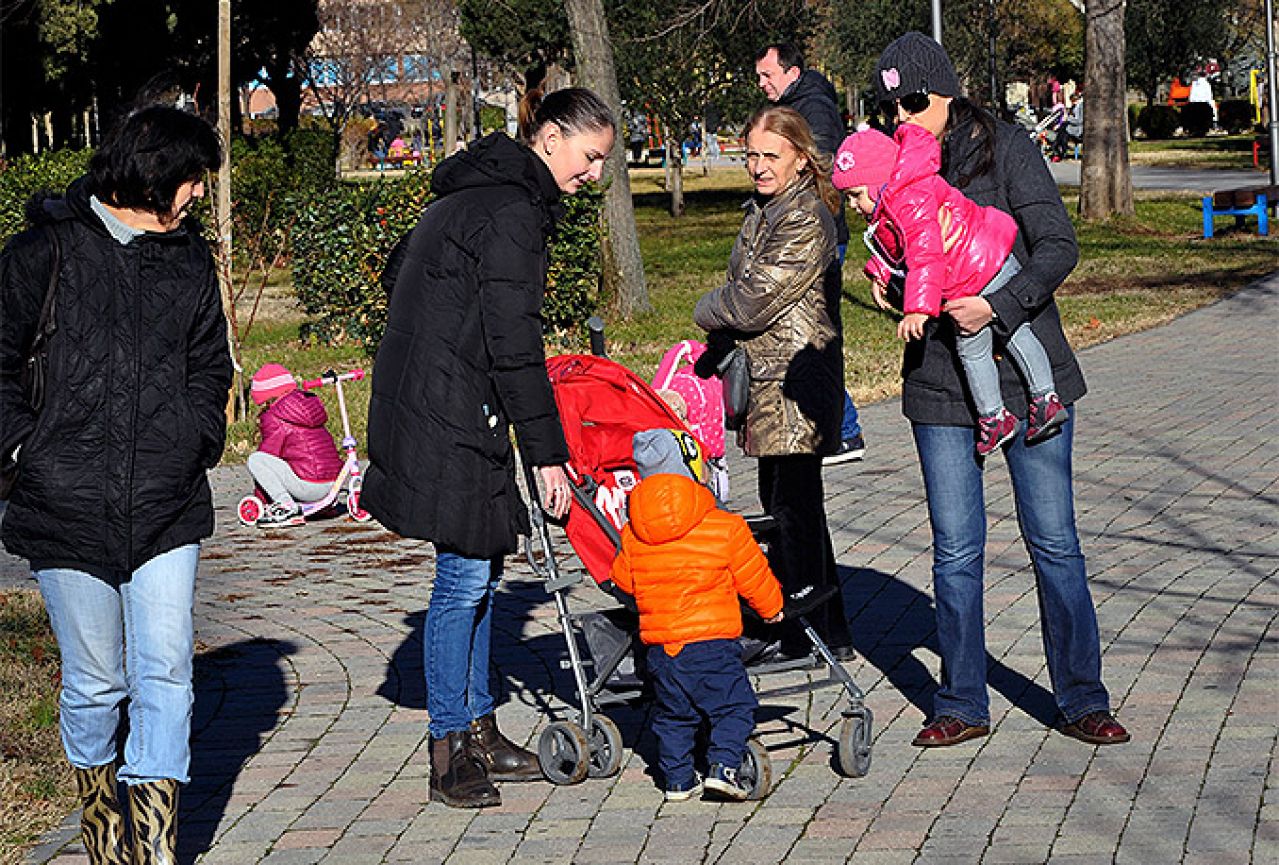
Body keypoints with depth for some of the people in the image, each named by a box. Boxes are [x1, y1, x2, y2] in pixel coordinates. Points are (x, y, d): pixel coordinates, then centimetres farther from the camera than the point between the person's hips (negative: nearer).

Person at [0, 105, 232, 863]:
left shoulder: (190, 258, 13)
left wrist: (199, 447, 11)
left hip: (168, 508, 3)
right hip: (70, 510, -3)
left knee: (165, 677, -4)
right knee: (96, 681, 5)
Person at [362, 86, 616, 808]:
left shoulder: (476, 193, 16)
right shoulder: (512, 211, -16)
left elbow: (400, 272, 28)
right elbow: (514, 345, -19)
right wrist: (547, 452, -15)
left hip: (423, 401, 10)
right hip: (451, 417, -10)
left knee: (481, 573, 14)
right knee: (465, 580, -6)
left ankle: (479, 732, 21)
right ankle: (450, 753, 2)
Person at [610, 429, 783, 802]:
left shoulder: (633, 536, 1)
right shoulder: (726, 527, -6)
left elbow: (623, 578, 15)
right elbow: (754, 579, 2)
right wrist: (772, 608, 22)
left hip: (659, 645, 4)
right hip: (712, 641, -4)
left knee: (672, 715, 17)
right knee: (734, 706, 7)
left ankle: (677, 779, 15)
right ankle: (723, 766, -7)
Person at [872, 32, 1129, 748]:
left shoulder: (1005, 148, -4)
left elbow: (1058, 247, -12)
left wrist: (999, 306, -25)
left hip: (1025, 372, -3)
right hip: (939, 379, 3)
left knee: (1055, 541, 2)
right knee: (956, 550, 4)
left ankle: (1083, 701, 12)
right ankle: (963, 706, 15)